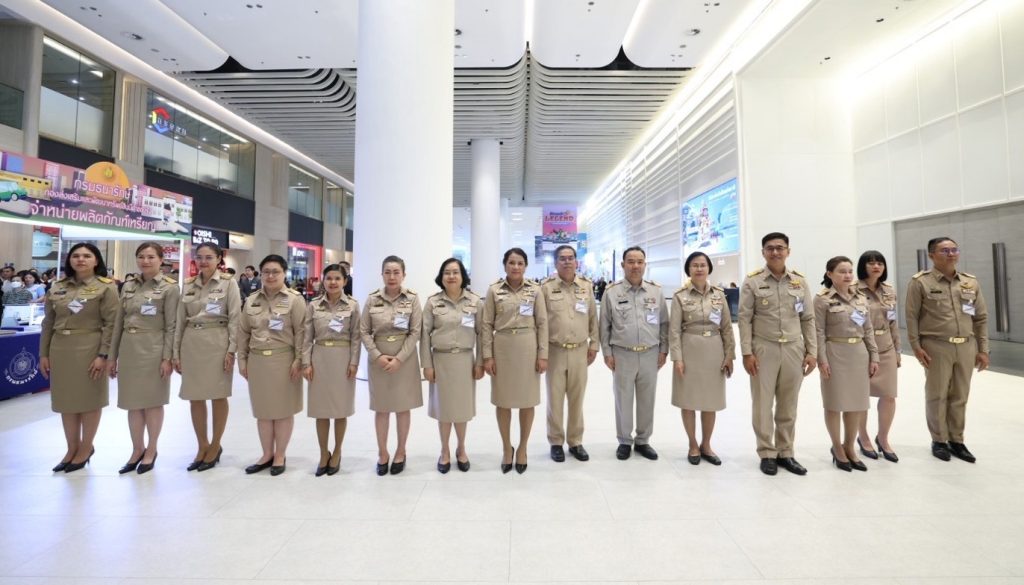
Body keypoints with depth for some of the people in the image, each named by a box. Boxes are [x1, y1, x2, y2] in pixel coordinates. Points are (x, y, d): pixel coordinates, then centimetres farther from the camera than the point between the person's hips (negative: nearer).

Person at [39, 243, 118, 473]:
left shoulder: (106, 287, -6)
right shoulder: (58, 287, 9)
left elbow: (111, 323, -11)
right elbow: (48, 323, 12)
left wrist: (103, 355, -17)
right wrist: (43, 353, 7)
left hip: (89, 349, -5)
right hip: (61, 349, 5)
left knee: (89, 400, 5)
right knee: (65, 400, 12)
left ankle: (86, 448, 20)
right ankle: (72, 448, 26)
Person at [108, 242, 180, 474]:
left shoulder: (169, 287, -6)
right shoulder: (128, 286, 9)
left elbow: (171, 326, -9)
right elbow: (119, 323, 12)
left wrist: (167, 357, -14)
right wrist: (112, 356, 10)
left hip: (153, 350, -5)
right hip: (129, 349, 5)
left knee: (152, 401, 5)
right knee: (132, 403, 11)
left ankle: (150, 451, 19)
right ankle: (137, 450, 25)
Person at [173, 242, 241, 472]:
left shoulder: (228, 283, -3)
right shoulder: (188, 285, 9)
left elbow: (234, 319, -7)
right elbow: (180, 321, 11)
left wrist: (231, 350, -12)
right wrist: (176, 351, 7)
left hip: (217, 343, -4)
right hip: (192, 344, 5)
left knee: (218, 396, 5)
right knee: (195, 397, 10)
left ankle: (215, 446, 20)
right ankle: (202, 446, 25)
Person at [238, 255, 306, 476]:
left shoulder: (295, 299, -6)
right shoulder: (251, 300, 9)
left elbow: (301, 332, -10)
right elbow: (243, 332, 12)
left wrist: (298, 360, -14)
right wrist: (242, 359, 8)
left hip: (284, 361, -4)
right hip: (257, 361, 5)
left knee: (283, 410, 5)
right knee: (262, 410, 13)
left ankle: (280, 456, 20)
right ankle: (267, 454, 27)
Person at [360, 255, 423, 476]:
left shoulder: (412, 298, -4)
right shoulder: (372, 299, -1)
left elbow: (415, 332, -7)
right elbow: (364, 332, 0)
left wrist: (399, 358, -14)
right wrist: (378, 356, -11)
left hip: (405, 358, -1)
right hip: (378, 358, 1)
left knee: (403, 406, 9)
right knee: (381, 408, 9)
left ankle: (400, 452, 25)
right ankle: (382, 453, 26)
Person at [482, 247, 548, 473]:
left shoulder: (535, 290, 1)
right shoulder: (494, 290, 0)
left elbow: (542, 323, 1)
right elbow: (487, 324, 0)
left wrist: (543, 354, -3)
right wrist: (487, 355, -5)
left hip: (528, 347, 0)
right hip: (502, 347, 0)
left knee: (527, 400, 9)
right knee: (503, 400, 9)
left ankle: (522, 448, 28)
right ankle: (507, 448, 29)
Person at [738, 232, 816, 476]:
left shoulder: (800, 281, 6)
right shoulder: (752, 281, -3)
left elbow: (808, 319, 9)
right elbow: (745, 319, -5)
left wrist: (812, 352, 3)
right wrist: (747, 352, -10)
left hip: (794, 350, 3)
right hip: (764, 350, -3)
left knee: (788, 406, 12)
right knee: (763, 405, 5)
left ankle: (785, 453, 26)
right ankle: (767, 454, 19)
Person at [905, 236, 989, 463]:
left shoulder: (971, 282, 9)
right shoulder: (920, 282, -6)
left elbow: (981, 317, 12)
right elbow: (911, 317, -7)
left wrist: (983, 349, 8)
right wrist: (916, 347, -11)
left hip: (966, 347, 4)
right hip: (936, 347, -4)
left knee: (960, 397, 11)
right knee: (937, 396, 5)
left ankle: (956, 440, 25)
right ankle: (939, 441, 19)